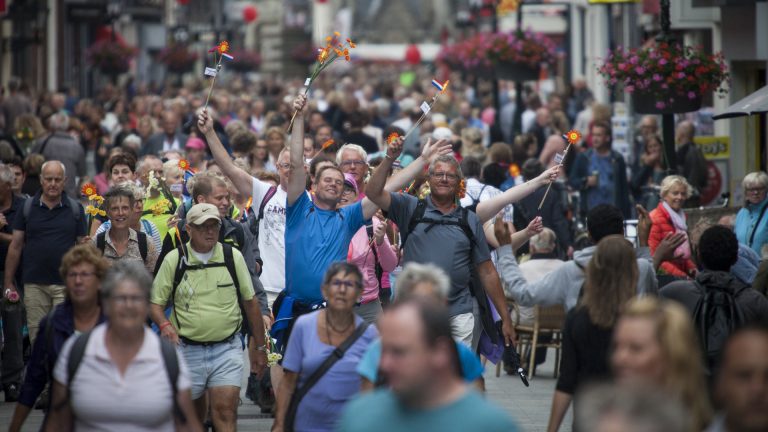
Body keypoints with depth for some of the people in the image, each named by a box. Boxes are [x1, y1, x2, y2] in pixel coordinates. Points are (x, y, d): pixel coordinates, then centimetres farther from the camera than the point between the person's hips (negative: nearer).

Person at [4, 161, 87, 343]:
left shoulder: (75, 209, 4)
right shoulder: (27, 207, 5)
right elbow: (15, 246, 7)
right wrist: (8, 282, 5)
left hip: (66, 285, -1)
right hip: (34, 285, 1)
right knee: (36, 336, 5)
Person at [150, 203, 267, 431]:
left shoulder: (233, 256, 1)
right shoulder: (174, 260, -2)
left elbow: (250, 303, 8)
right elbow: (156, 303, 2)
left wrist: (260, 348, 9)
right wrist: (164, 324, -20)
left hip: (227, 348, 0)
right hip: (188, 350, 1)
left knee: (225, 409, -13)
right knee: (192, 409, 11)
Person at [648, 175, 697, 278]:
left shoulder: (681, 217, 17)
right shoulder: (655, 219, -8)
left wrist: (692, 268, 7)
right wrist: (681, 275, -17)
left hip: (682, 274, 7)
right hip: (664, 276, -7)